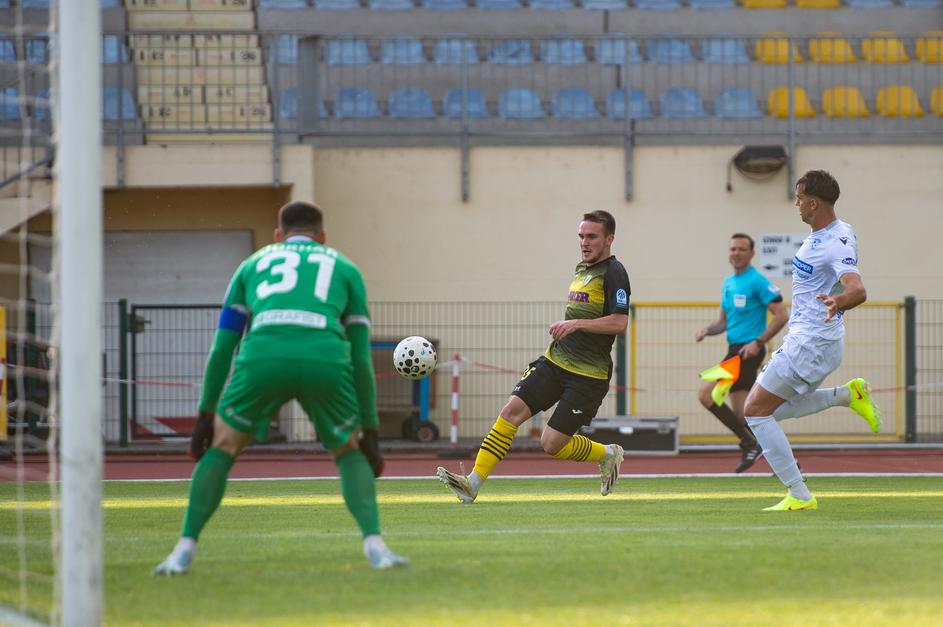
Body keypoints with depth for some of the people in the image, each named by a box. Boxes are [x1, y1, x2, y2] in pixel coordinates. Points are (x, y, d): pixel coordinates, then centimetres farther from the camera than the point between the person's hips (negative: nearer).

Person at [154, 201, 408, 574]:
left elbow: (221, 348, 28)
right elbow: (361, 358, 25)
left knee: (221, 449, 21)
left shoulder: (253, 264, 33)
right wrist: (370, 431, 28)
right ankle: (374, 544, 6)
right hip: (326, 358, 0)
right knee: (349, 454, 24)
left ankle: (184, 550, 11)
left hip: (262, 358, 0)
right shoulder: (345, 269, 30)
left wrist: (205, 415, 32)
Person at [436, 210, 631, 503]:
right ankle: (473, 482, -14)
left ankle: (607, 454, 20)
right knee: (512, 410, -11)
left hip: (589, 376, -7)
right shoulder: (582, 269, 16)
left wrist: (576, 324, -24)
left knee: (551, 443, -8)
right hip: (554, 361, 7)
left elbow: (619, 322, -19)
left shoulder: (613, 273, -10)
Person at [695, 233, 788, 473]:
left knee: (705, 393, -16)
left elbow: (781, 316, -14)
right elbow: (723, 321, 24)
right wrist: (707, 330, 3)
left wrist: (758, 342, -19)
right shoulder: (729, 283, 16)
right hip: (735, 350, 9)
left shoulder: (757, 281, -10)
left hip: (748, 351, -9)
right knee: (740, 415, 5)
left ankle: (749, 443, -10)